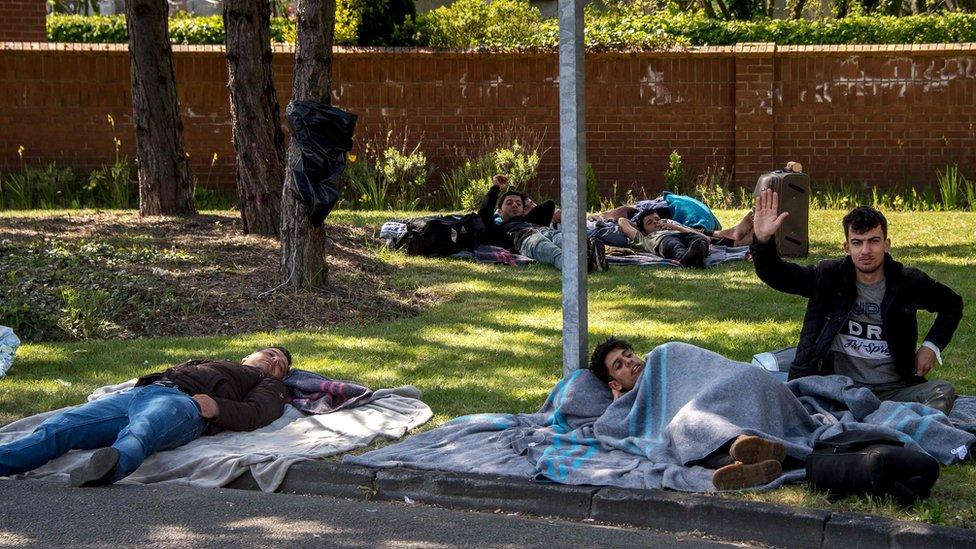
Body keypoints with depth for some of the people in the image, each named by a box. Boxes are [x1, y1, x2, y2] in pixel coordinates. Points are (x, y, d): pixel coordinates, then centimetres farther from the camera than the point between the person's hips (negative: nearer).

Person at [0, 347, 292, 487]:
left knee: (138, 435, -44)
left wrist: (217, 407, -14)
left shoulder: (269, 386, 30)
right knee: (56, 428, -21)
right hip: (141, 390, 6)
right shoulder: (209, 362, 48)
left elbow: (254, 414, 7)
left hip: (183, 400, -6)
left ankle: (108, 466, -76)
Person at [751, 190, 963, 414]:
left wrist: (932, 346, 10)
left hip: (893, 391, 1)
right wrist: (763, 240, -19)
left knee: (944, 391, -30)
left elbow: (953, 304, 23)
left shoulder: (908, 282, 5)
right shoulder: (829, 276, 4)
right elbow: (776, 275, 0)